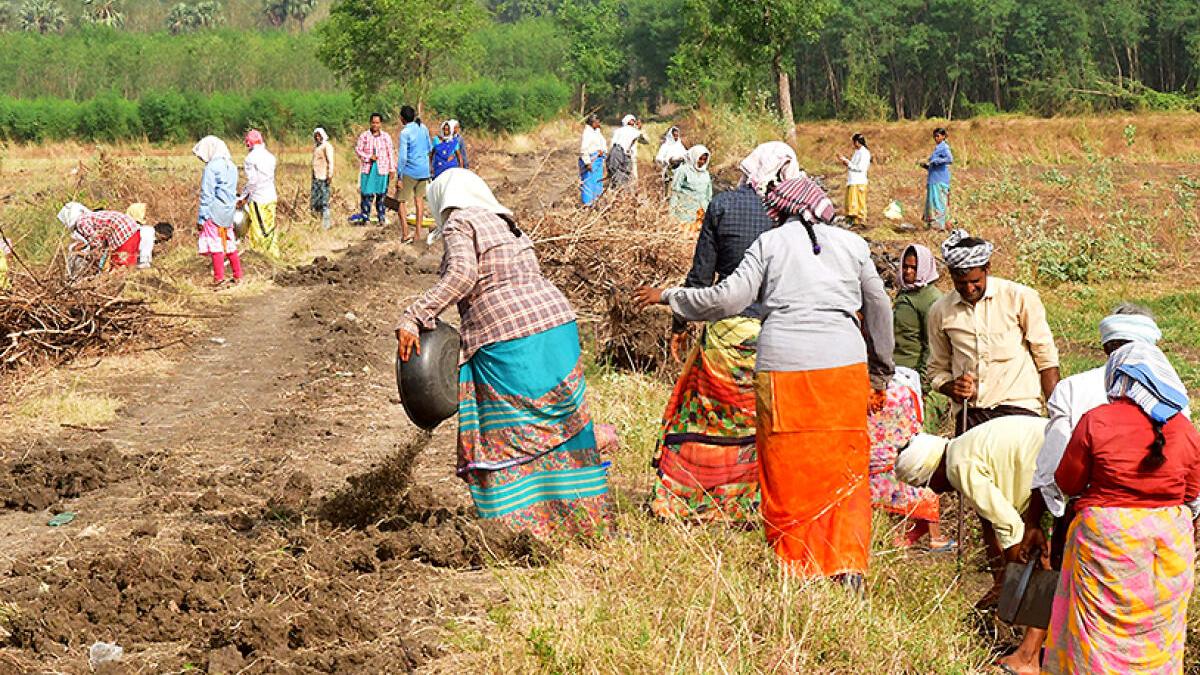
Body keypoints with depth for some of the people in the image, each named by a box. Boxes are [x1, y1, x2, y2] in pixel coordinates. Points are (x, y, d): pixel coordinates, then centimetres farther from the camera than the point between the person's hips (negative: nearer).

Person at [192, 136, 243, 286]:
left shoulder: (211, 168, -12)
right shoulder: (231, 166, 12)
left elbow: (206, 195, -12)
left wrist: (201, 218, -8)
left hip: (215, 212, -7)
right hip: (229, 212, 7)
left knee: (216, 245, -3)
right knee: (229, 244, 15)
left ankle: (219, 278, -5)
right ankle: (238, 276, 19)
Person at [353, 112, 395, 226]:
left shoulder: (386, 137, 7)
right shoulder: (364, 136, 5)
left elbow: (391, 153, 7)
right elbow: (357, 150, 3)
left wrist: (392, 169, 3)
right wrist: (369, 157, -11)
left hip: (382, 169, 0)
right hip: (367, 168, 0)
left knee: (381, 194, 2)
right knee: (366, 194, -3)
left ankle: (382, 218, 9)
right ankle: (365, 218, 3)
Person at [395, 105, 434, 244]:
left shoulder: (405, 133, -14)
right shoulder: (423, 128, 5)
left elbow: (402, 156, -17)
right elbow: (430, 148, 15)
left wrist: (399, 176, -14)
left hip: (410, 171, -6)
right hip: (424, 170, 6)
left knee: (401, 200, 3)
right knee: (419, 199, 13)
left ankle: (405, 234, -5)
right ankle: (418, 233, 13)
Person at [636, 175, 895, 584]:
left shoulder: (770, 243, 7)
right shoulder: (852, 244, 14)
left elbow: (728, 299, 0)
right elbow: (879, 309, 20)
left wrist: (669, 297, 14)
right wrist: (880, 374, 31)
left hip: (783, 366, -2)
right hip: (845, 365, 2)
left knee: (786, 473, 7)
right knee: (846, 470, 7)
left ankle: (795, 569, 11)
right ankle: (848, 567, -1)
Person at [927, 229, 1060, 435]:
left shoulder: (1021, 297, 1)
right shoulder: (940, 311, 9)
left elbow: (1047, 359, 4)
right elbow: (938, 369, 19)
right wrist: (952, 389, -4)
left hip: (1018, 410, -2)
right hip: (969, 414, 2)